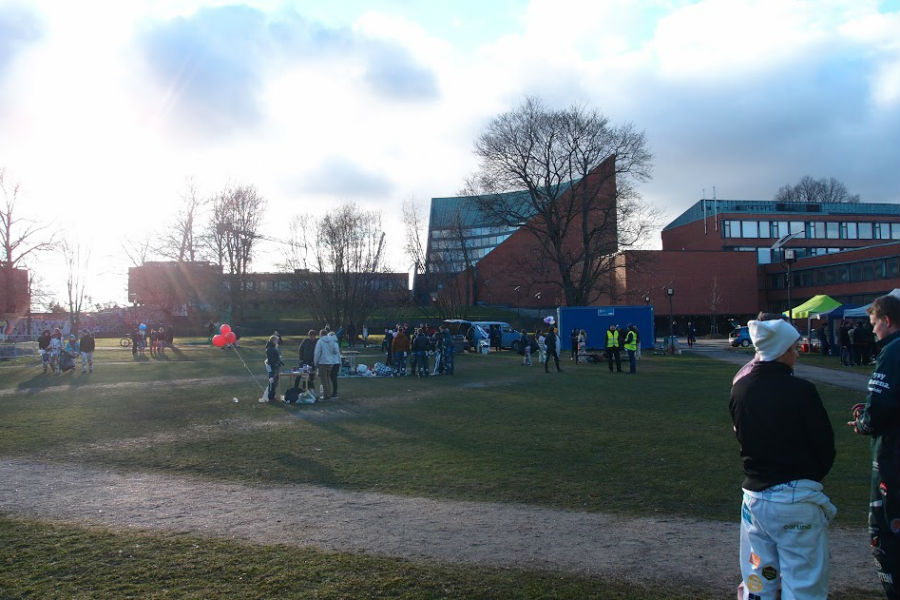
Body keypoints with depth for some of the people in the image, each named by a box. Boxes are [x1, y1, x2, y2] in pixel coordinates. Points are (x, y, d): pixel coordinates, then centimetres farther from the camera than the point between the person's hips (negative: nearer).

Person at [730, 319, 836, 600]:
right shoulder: (800, 390, -15)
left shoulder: (739, 389, 0)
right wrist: (812, 477, 12)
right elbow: (826, 446, -7)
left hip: (754, 496, 5)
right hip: (797, 499, -5)